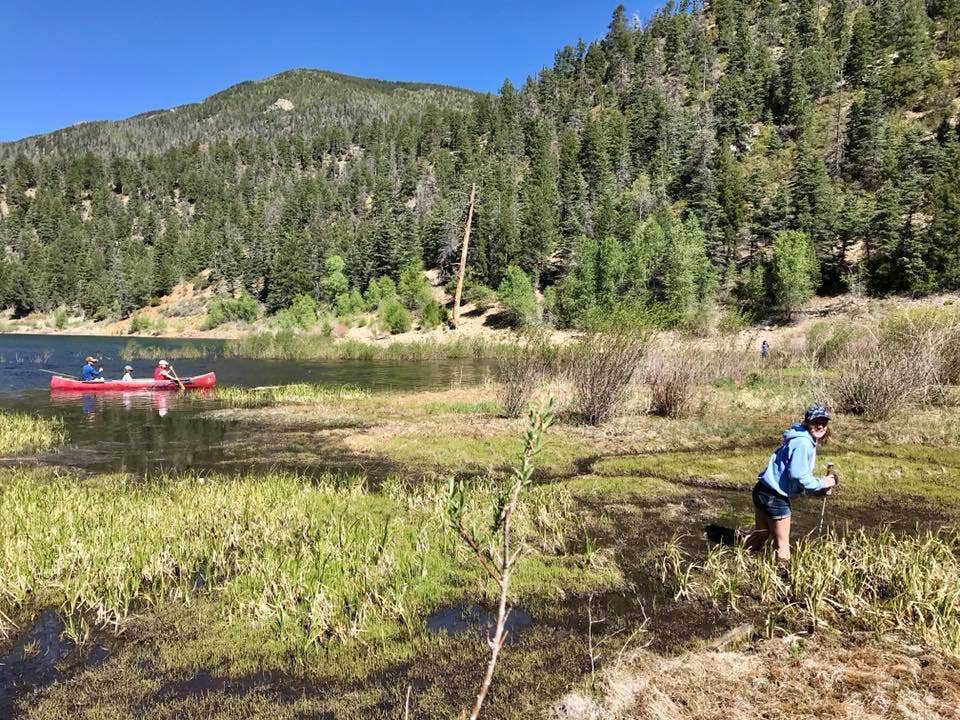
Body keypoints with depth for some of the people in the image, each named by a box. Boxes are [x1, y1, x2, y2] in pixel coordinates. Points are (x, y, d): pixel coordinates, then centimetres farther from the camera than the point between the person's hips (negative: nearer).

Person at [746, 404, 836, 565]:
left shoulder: (808, 441, 13)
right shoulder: (803, 442, -19)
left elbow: (801, 474, 16)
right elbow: (798, 475, -26)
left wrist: (820, 489, 3)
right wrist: (821, 484, -13)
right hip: (775, 497, -10)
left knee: (761, 534, 27)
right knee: (782, 544, 6)